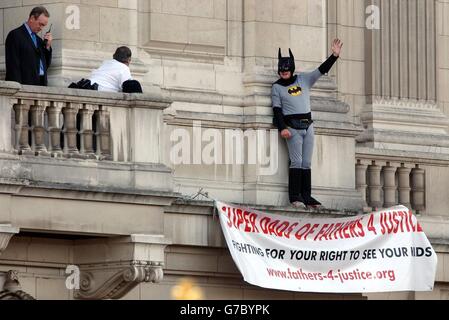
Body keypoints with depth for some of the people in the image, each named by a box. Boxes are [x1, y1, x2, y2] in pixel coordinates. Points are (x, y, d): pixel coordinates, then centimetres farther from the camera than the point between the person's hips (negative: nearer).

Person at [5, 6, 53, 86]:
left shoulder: (38, 40, 21)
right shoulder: (15, 35, -2)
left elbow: (46, 64, 23)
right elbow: (13, 66, -10)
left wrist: (47, 46, 9)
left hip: (41, 84, 7)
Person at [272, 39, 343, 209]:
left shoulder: (304, 79, 12)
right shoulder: (277, 87, 5)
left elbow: (321, 70, 4)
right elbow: (277, 109, -1)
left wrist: (334, 56, -9)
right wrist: (282, 128, -13)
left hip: (308, 126, 4)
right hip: (292, 127, -4)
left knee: (307, 163, 3)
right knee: (297, 161, -12)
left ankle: (306, 196, 3)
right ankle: (295, 196, -11)